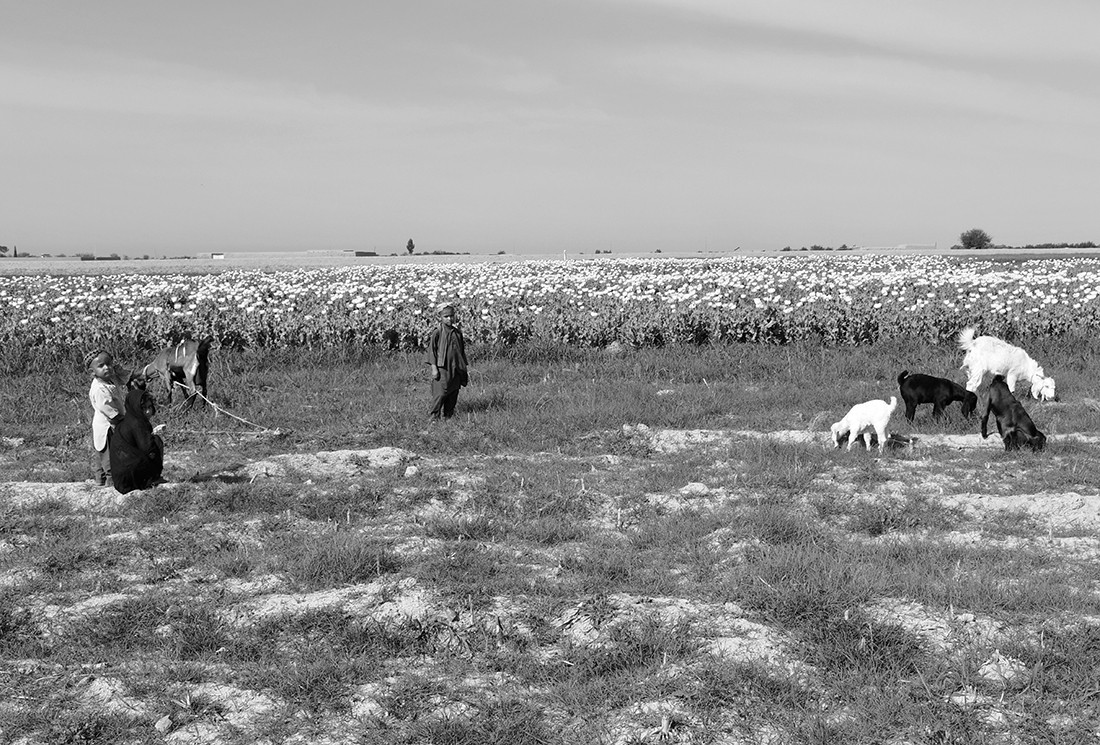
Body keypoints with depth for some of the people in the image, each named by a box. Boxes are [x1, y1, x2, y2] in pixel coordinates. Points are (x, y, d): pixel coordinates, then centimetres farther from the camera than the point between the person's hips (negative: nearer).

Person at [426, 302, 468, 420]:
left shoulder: (458, 333, 10)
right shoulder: (437, 333, -6)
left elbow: (462, 352, 17)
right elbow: (431, 350, -6)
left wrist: (464, 370, 16)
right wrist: (434, 368, -12)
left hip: (456, 370, 5)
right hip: (442, 368, -5)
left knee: (453, 394, 7)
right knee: (440, 393, -9)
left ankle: (448, 415, 17)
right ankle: (434, 416, -3)